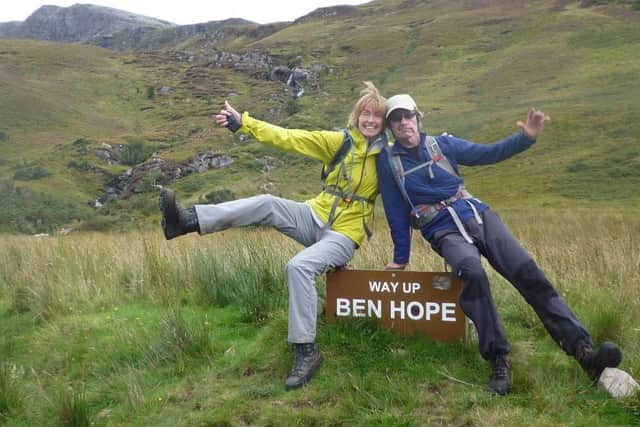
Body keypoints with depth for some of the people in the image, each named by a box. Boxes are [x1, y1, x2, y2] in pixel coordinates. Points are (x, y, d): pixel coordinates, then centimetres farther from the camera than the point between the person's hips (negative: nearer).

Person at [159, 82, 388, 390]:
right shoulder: (340, 141, 2)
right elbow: (290, 139, -2)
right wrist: (243, 123, -7)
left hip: (344, 234, -3)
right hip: (315, 217, 3)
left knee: (299, 266, -29)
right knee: (267, 204, -21)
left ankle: (306, 351, -22)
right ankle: (188, 220, -24)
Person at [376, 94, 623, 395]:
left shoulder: (441, 144, 9)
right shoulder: (388, 161, 4)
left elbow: (487, 153, 9)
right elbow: (396, 212, 7)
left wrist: (526, 138, -6)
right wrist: (401, 258, 9)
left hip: (478, 216, 3)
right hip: (444, 232, -2)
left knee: (528, 272, -16)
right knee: (473, 273, -34)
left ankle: (583, 350, -18)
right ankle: (498, 359, -26)